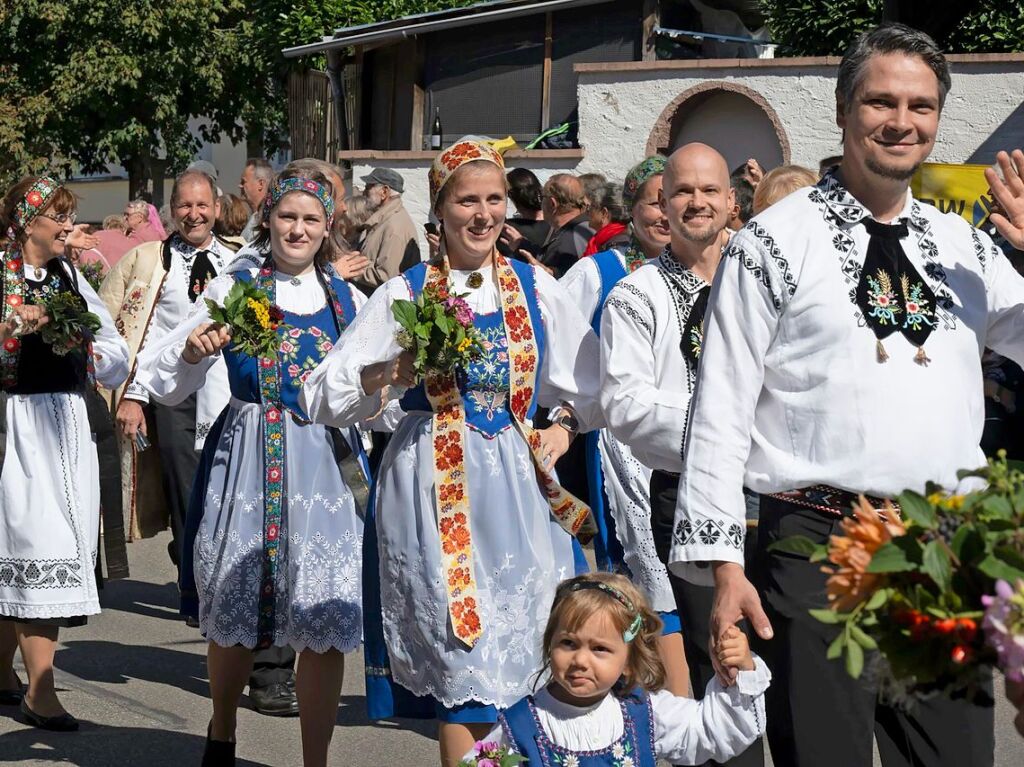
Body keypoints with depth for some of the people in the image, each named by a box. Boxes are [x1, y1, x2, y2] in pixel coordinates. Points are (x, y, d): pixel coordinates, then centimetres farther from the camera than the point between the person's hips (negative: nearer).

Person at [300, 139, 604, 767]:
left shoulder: (536, 288, 9)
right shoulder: (406, 293, 3)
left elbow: (592, 385, 16)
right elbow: (325, 397, 0)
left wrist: (566, 424, -2)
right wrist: (394, 372, -16)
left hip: (519, 484, 2)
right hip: (435, 486, -2)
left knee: (525, 647, 0)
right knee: (462, 656, -6)